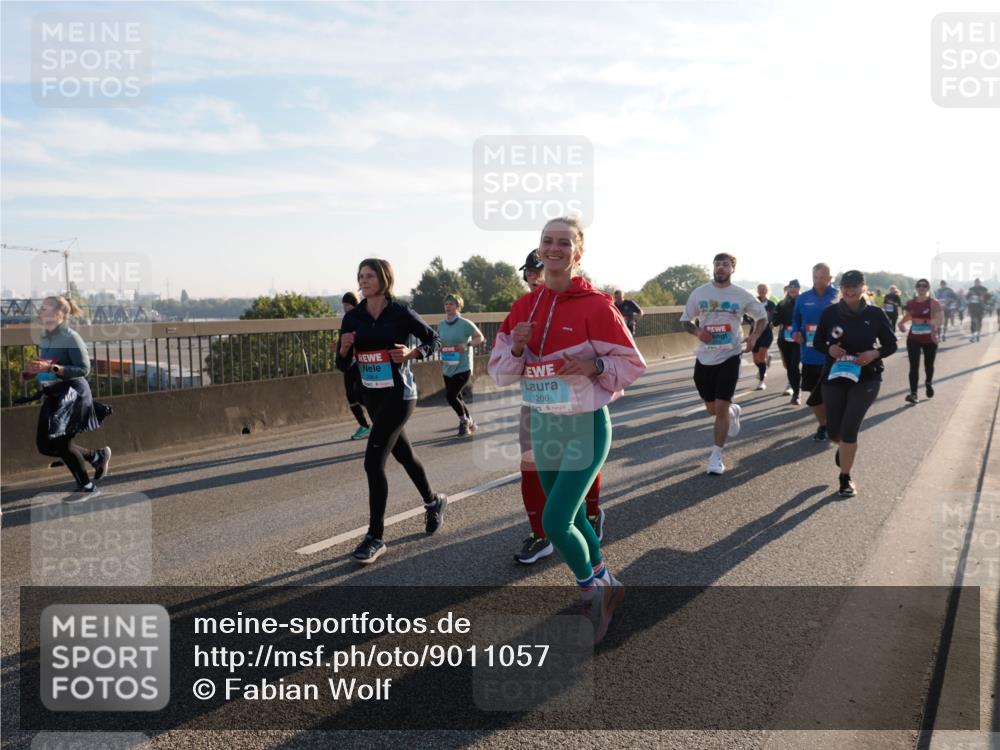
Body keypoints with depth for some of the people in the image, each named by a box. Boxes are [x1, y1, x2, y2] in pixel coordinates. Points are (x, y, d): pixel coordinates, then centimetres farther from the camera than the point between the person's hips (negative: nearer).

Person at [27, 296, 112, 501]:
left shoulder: (71, 337, -16)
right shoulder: (43, 337, 7)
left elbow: (84, 369, -19)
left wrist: (51, 368, -28)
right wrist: (32, 373, 1)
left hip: (72, 395, -8)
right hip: (52, 396, 8)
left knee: (61, 443, -4)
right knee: (44, 445, 9)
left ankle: (87, 486, 16)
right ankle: (98, 456, 26)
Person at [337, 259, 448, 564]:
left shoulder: (401, 313, -11)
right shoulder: (353, 317, 2)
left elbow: (433, 338, 1)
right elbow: (342, 365, 5)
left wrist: (413, 353, -17)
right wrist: (344, 348, -16)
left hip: (398, 395, -6)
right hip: (371, 395, 6)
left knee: (373, 462, -12)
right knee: (403, 454, 20)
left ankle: (375, 537, -2)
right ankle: (433, 501, 44)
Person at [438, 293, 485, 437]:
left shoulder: (465, 324, -12)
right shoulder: (441, 325, 4)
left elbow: (480, 337, -4)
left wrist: (467, 345, -19)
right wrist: (439, 346, -3)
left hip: (463, 367, -6)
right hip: (448, 368, 6)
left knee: (450, 395, -14)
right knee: (457, 397, 13)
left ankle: (464, 421, 10)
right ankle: (470, 422, 34)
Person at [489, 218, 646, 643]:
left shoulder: (595, 306, -12)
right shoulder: (523, 308, 3)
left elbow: (632, 365, -7)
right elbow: (499, 372, 5)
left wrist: (593, 365, -23)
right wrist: (516, 347, -14)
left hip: (586, 427, -6)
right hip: (542, 426, 6)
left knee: (555, 521, -11)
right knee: (570, 519, 17)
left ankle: (590, 589, 18)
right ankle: (604, 584, 41)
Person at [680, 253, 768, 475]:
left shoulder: (742, 296, -1)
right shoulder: (699, 293, 1)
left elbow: (762, 316, 13)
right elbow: (685, 320, 10)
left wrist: (754, 337, -5)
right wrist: (697, 332, -11)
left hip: (729, 357, -2)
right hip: (705, 357, 2)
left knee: (721, 408, -7)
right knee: (712, 408, 12)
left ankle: (716, 456, 5)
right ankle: (733, 411, 49)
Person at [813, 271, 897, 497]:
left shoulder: (875, 314, -5)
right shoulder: (830, 313, -3)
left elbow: (891, 344, 3)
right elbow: (817, 342, 7)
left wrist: (875, 353, -17)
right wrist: (829, 349, -15)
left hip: (866, 378, -2)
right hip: (834, 376, 2)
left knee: (849, 429, -11)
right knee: (834, 430, 10)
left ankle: (845, 478, 8)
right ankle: (843, 447, 49)